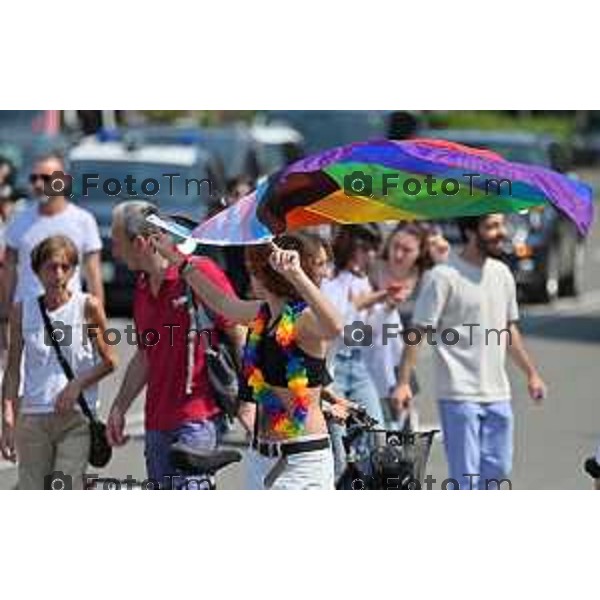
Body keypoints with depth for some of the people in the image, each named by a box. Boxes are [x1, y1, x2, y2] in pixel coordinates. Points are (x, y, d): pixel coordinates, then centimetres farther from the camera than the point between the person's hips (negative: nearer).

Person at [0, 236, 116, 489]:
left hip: (76, 418, -2)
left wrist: (77, 385, -11)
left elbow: (109, 361, 5)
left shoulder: (87, 307, -1)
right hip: (33, 418, 2)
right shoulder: (22, 310, 5)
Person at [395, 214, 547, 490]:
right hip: (460, 395, -7)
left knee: (498, 468, 10)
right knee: (466, 475, -6)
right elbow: (419, 332, -12)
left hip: (498, 395, 7)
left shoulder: (502, 274, 11)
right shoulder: (443, 276, -11)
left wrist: (531, 373, 21)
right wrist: (403, 382, -18)